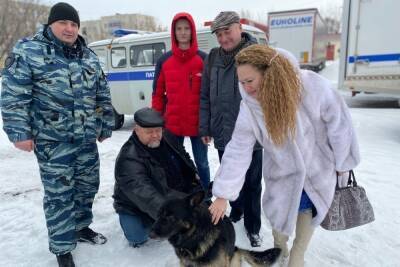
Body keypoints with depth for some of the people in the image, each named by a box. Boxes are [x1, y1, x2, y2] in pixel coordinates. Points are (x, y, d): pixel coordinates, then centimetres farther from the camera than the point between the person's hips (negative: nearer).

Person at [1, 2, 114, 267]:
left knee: (88, 185, 16)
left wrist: (105, 127, 13)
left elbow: (103, 96, 14)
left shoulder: (89, 56, 10)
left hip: (87, 138, 6)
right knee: (59, 193, 1)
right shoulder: (28, 51, -6)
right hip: (52, 139, -5)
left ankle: (81, 226, 38)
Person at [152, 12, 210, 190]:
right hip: (172, 124, 2)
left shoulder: (203, 59, -1)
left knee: (201, 163, 11)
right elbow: (158, 94, 7)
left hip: (198, 123, -1)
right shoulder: (164, 61, 4)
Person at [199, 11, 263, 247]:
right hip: (222, 134, 4)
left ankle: (253, 227, 29)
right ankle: (236, 211, 45)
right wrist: (205, 127, 7)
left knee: (252, 184, 10)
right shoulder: (213, 58, 6)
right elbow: (205, 96, 8)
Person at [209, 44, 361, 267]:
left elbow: (339, 123, -15)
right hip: (283, 172, 1)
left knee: (308, 210, 14)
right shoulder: (249, 107, -22)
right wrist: (223, 195, -19)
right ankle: (279, 247, 40)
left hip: (318, 167, 0)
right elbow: (237, 151, -20)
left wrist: (343, 163, -4)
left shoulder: (313, 86, -28)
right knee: (281, 214, 6)